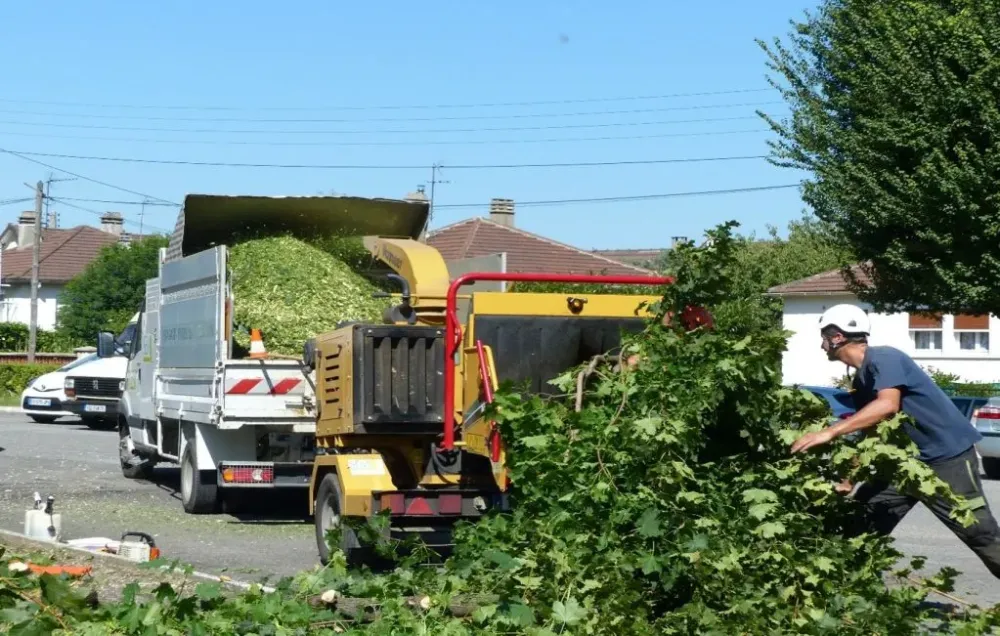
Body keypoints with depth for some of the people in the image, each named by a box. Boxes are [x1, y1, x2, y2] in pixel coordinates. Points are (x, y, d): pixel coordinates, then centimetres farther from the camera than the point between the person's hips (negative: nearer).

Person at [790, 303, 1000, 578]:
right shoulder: (862, 378, 13)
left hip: (948, 454, -9)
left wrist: (829, 432, -37)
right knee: (861, 523, 4)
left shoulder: (883, 358, -16)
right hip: (909, 459, 10)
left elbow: (888, 405, -34)